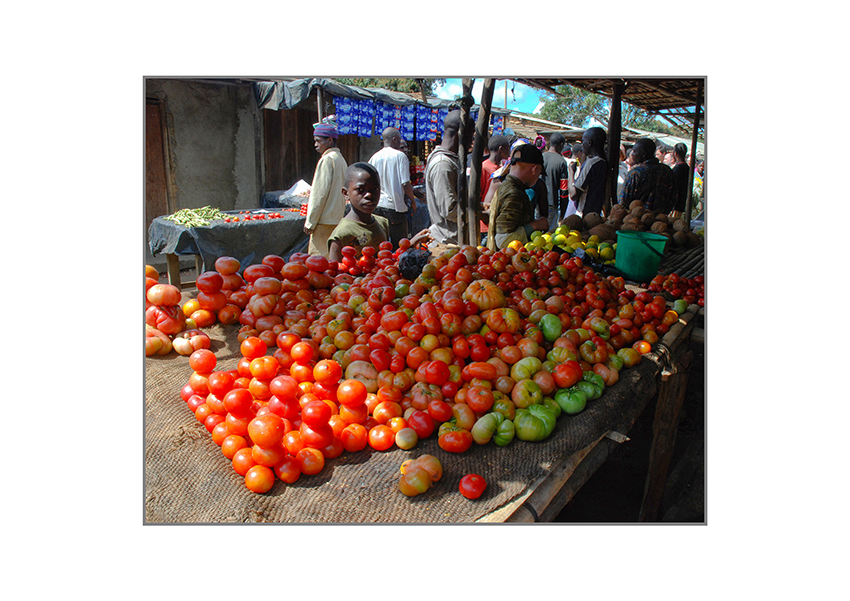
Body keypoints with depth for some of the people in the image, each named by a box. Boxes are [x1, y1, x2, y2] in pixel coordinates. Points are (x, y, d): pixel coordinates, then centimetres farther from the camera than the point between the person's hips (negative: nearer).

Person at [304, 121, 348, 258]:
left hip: (324, 220, -9)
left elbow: (321, 193, -16)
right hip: (337, 218, 9)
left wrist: (310, 222, -12)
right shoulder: (341, 159, 15)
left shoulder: (327, 160, -12)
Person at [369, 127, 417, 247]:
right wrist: (413, 200, 1)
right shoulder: (399, 156, -8)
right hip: (395, 205, -5)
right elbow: (405, 184, -13)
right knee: (400, 245, 2)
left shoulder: (374, 157, 7)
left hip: (377, 206, 5)